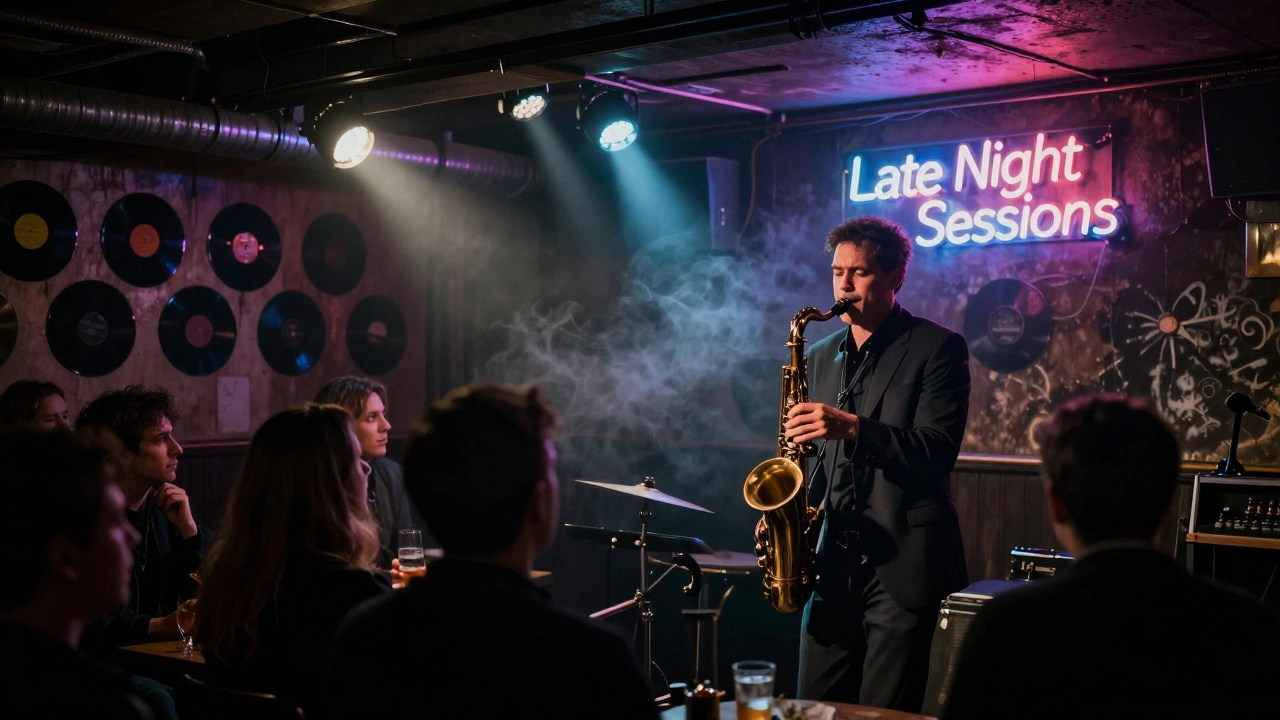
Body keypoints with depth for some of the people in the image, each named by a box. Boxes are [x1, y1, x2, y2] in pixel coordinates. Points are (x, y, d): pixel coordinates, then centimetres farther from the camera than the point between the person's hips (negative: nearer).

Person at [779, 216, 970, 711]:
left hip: (902, 566, -6)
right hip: (833, 563, 6)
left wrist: (852, 427, -26)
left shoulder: (937, 348, -5)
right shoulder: (822, 355, 14)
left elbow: (938, 451, -16)